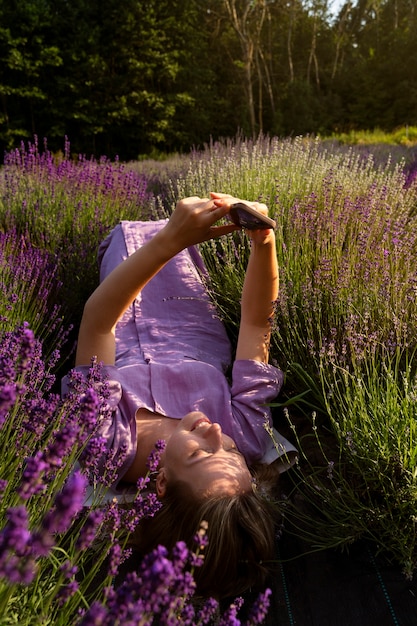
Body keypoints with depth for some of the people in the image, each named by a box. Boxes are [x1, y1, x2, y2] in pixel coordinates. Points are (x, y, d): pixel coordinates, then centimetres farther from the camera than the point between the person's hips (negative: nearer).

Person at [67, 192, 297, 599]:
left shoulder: (111, 447, -46)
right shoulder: (245, 433, -39)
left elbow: (97, 319, -48)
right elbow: (257, 319, -35)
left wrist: (168, 241, -56)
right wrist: (263, 240, -49)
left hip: (122, 342, -1)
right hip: (194, 340, 2)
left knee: (126, 231, 19)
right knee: (159, 230, 18)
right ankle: (175, 234, 56)